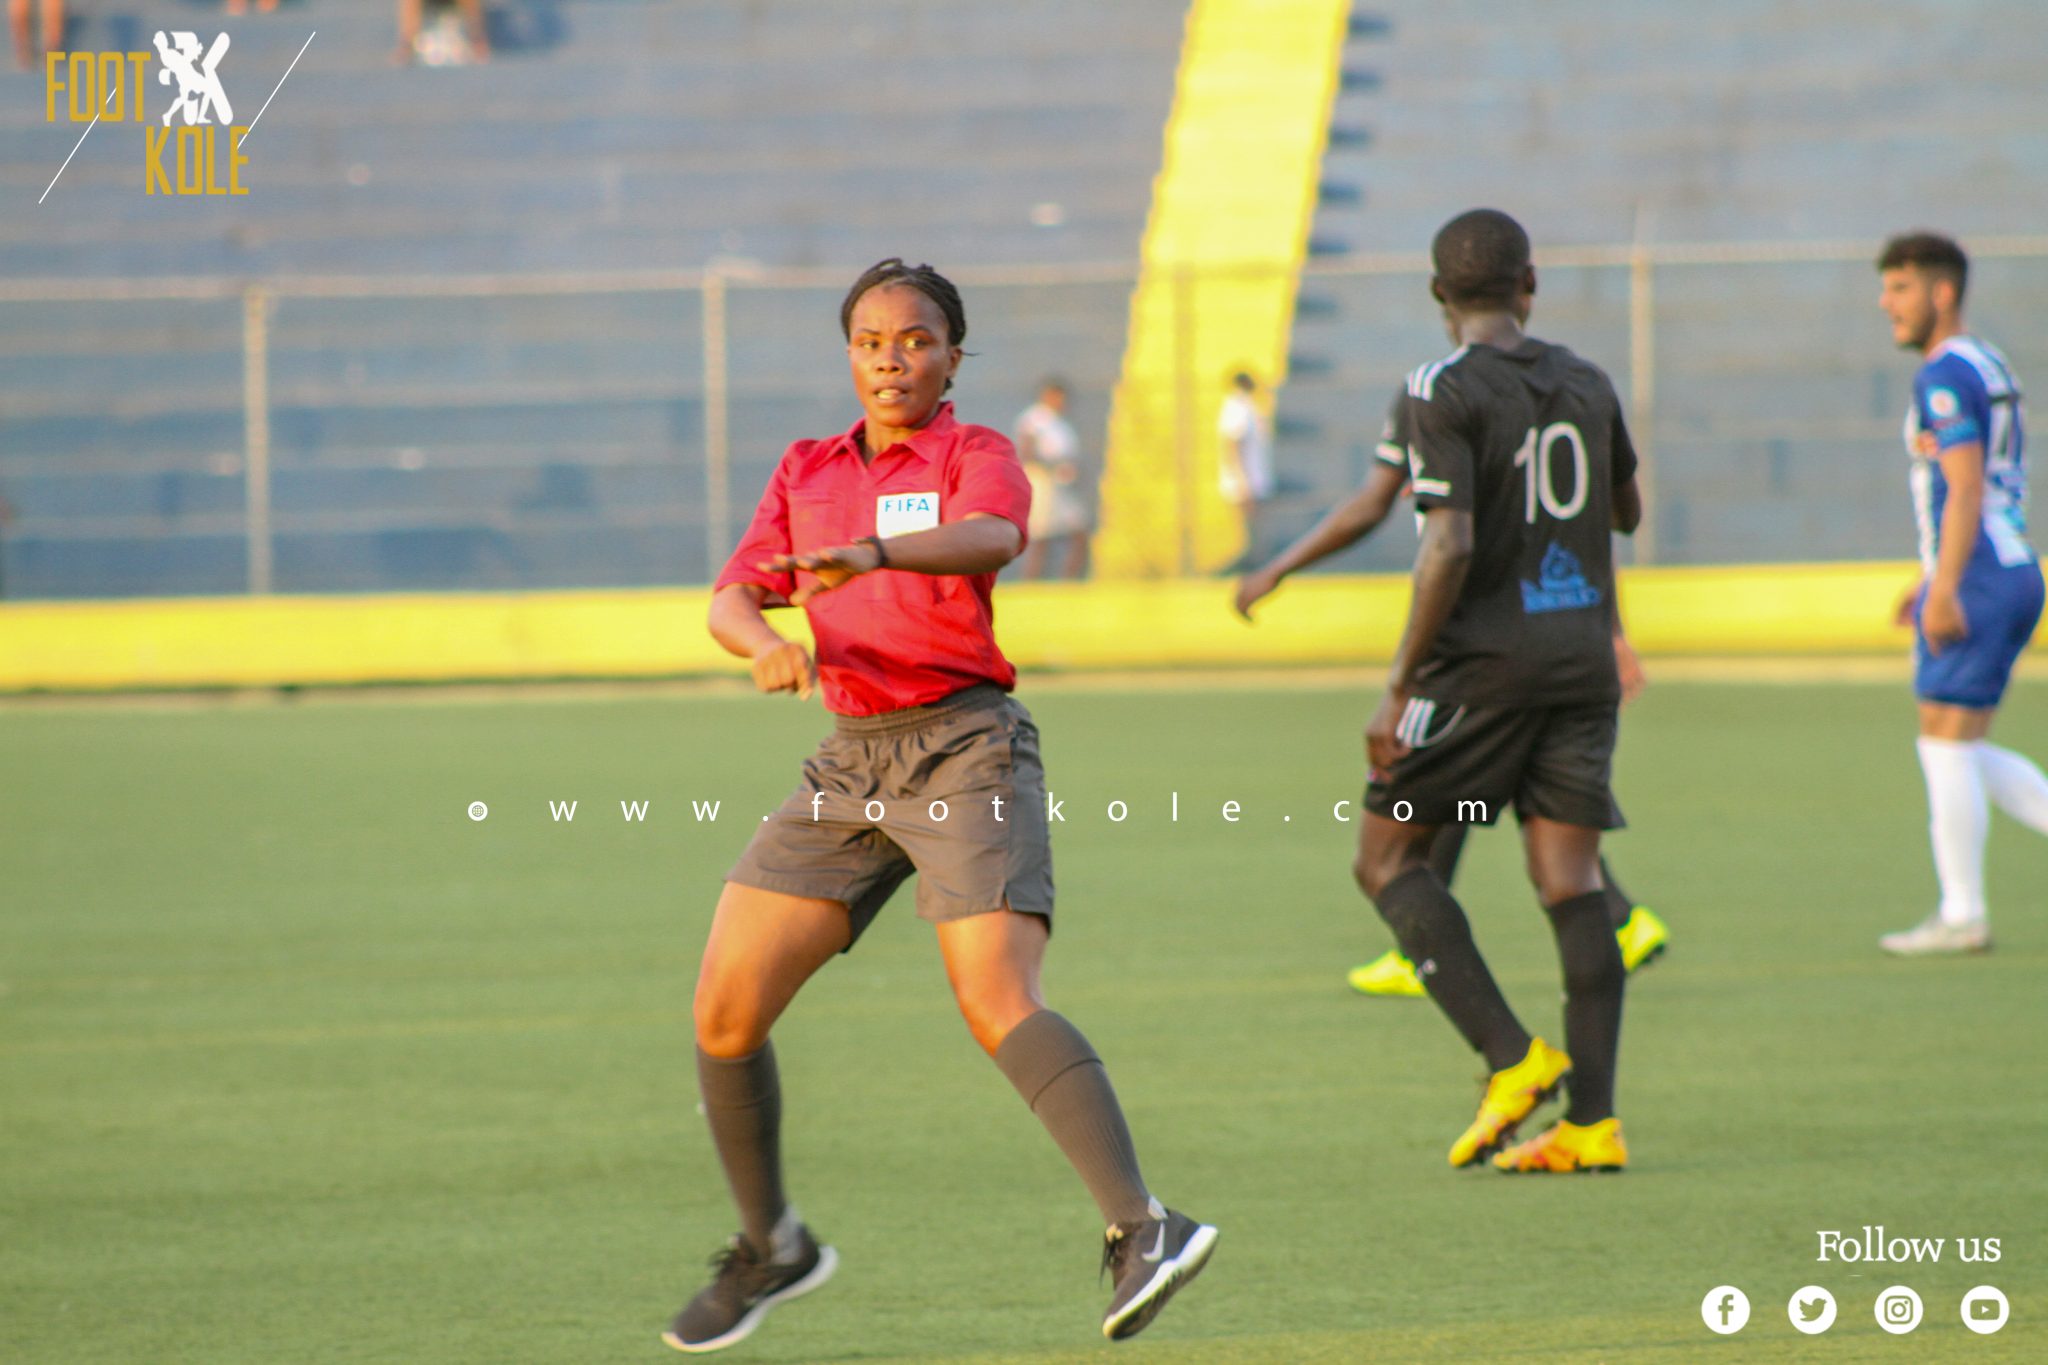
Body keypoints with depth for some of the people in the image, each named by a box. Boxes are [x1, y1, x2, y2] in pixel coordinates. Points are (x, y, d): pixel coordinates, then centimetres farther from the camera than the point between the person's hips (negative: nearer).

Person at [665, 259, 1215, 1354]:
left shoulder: (976, 455, -1)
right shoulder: (807, 472, 16)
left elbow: (990, 535, -25)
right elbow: (731, 598, 6)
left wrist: (873, 553, -44)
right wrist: (765, 641, -19)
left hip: (965, 747, -6)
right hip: (850, 764, 6)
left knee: (999, 1003, -24)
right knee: (724, 1013, 0)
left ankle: (1138, 1230, -31)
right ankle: (770, 1249, 19)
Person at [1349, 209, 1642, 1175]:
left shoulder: (1446, 392, -10)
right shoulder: (1586, 386, 9)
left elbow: (1450, 546, -18)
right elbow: (1626, 512, 25)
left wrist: (1398, 688, -14)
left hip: (1483, 660, -6)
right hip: (1582, 656, 6)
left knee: (1386, 857, 7)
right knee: (1570, 880, 3)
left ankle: (1512, 1058, -7)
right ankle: (1592, 1121, -6)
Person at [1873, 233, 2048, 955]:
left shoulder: (1946, 375, -13)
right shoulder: (1990, 367, 18)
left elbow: (1965, 489, -22)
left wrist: (1944, 590, -25)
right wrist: (1932, 578, 25)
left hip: (1977, 580, -10)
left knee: (1946, 743, -5)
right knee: (1962, 753, 13)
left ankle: (1962, 915, -2)